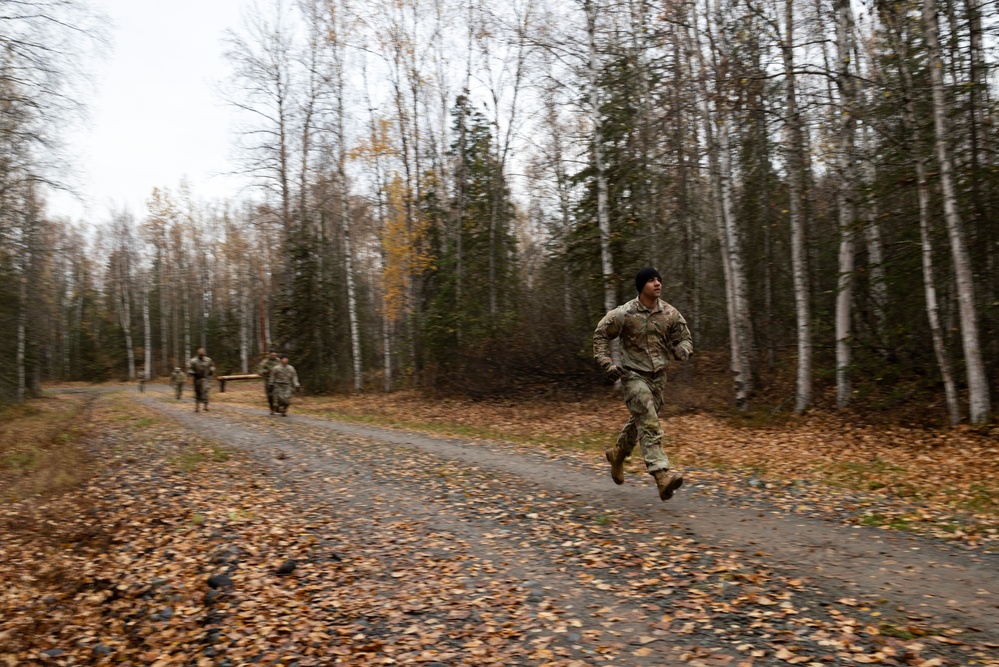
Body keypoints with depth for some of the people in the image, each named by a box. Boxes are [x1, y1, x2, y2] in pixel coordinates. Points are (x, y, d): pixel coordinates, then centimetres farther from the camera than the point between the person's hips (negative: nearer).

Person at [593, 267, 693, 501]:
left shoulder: (670, 313, -2)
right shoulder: (624, 314, -13)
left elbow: (684, 338, 9)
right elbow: (600, 335, -3)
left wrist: (683, 350, -15)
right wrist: (607, 364, -12)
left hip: (658, 376, 5)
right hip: (634, 374, -5)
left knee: (641, 421, 19)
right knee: (650, 424, -17)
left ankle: (617, 454, 43)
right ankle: (662, 475, -24)